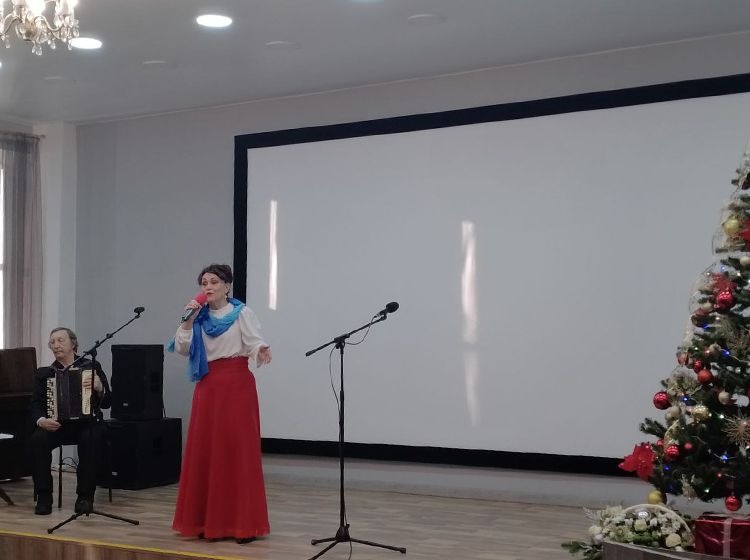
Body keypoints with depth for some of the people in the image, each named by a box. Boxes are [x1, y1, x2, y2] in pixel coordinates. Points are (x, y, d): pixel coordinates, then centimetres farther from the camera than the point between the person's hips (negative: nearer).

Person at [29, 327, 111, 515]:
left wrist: (99, 388, -21)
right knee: (37, 439, -29)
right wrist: (41, 420, -19)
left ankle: (85, 496, -24)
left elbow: (107, 403, 2)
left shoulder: (92, 367, 7)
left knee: (91, 438, -35)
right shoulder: (43, 373, 12)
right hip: (55, 424, 2)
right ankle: (44, 496, -19)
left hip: (86, 423, -2)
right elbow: (35, 405, 3)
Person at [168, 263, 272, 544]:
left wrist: (261, 352, -33)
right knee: (204, 451, 4)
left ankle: (243, 523, -2)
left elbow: (255, 342, -12)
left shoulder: (242, 313, -2)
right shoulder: (200, 317, 12)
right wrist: (187, 322, -5)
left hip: (237, 385, -5)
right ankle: (208, 521, 13)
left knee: (237, 450, -6)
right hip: (207, 386, 5)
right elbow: (182, 349, 5)